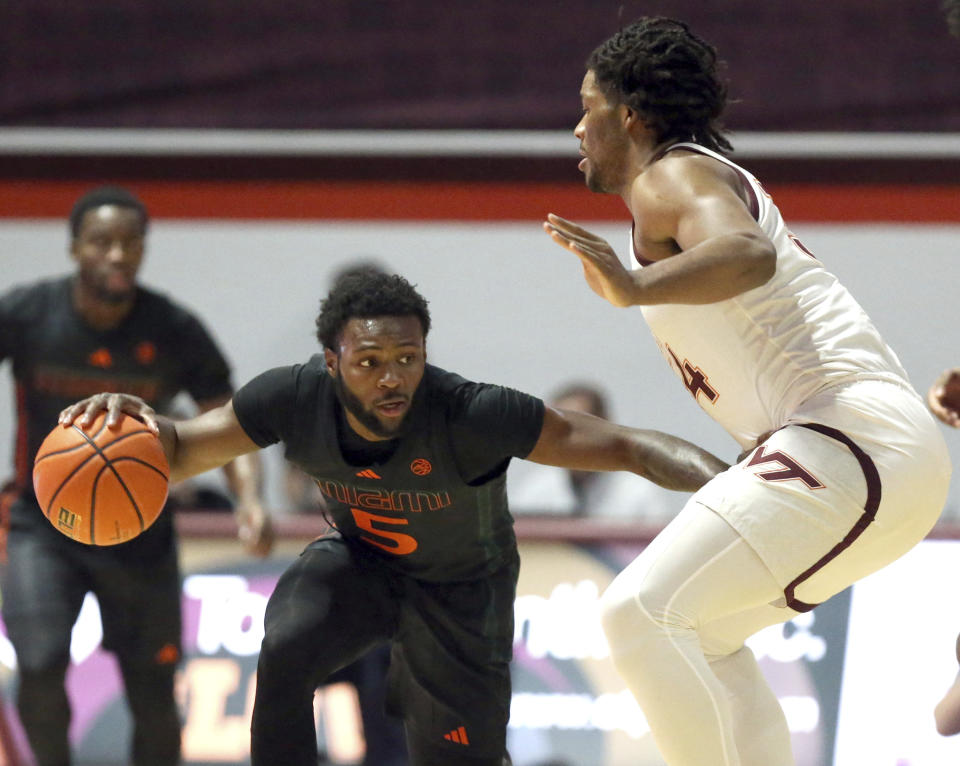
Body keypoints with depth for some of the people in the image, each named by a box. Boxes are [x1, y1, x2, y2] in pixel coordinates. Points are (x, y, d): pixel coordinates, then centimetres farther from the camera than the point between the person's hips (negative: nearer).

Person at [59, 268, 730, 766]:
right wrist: (138, 422, -38)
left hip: (461, 586, -2)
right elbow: (179, 453, -14)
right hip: (358, 561, 2)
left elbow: (632, 448, -37)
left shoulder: (474, 416, -39)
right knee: (285, 653, -28)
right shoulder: (296, 398, -28)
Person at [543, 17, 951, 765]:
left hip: (852, 442, -11)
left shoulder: (670, 177, -6)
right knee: (704, 634, 20)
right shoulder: (720, 180, 26)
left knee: (641, 613, -16)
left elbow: (749, 255, -28)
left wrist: (638, 288, -41)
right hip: (903, 453, 11)